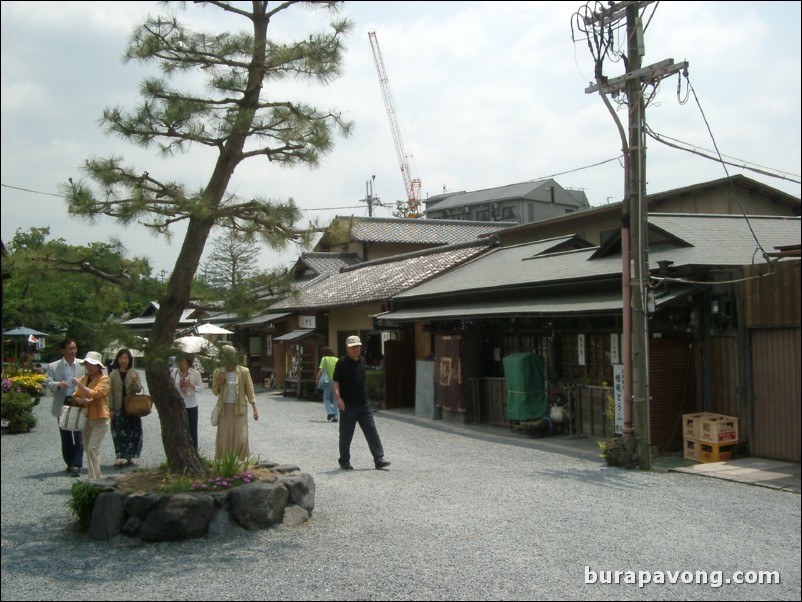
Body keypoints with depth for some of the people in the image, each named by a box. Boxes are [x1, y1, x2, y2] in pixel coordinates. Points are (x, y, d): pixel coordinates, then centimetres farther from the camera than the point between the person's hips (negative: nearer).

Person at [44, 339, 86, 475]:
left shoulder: (83, 366, 3)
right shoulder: (53, 367, 4)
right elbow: (47, 383, -4)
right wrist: (58, 384, -24)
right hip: (62, 405, 1)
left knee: (78, 437, -5)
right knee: (66, 437, 11)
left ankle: (77, 465, -4)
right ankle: (70, 463, 23)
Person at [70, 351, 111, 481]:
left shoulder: (104, 380, -10)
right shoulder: (84, 378, 10)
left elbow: (94, 394, -24)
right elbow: (75, 397, 5)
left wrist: (79, 384, -24)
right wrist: (82, 400, -17)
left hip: (100, 419, -8)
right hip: (86, 418, 8)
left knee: (92, 449, -15)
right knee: (88, 449, 15)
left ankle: (93, 479, -13)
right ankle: (97, 477, 28)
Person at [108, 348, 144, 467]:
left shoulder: (134, 373, 4)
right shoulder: (113, 375, 3)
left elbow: (139, 389, -2)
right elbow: (110, 393, 3)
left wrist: (135, 382, -22)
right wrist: (110, 408, -3)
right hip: (118, 408, -1)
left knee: (132, 432, 3)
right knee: (119, 433, -5)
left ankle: (130, 456, 13)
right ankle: (120, 457, -4)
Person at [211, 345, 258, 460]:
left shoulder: (244, 372, -6)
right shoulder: (218, 372, -3)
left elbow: (249, 390, -1)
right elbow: (215, 391, 4)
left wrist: (255, 408, -4)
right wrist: (220, 381, -14)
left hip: (239, 408, -1)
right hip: (224, 409, 1)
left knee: (241, 438, -3)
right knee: (224, 438, 3)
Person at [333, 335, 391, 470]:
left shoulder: (362, 360, 11)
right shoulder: (342, 362, -8)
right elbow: (336, 382, -11)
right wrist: (338, 398, -23)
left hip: (363, 404, 5)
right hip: (347, 405, -5)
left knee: (372, 431, 0)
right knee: (346, 434, 5)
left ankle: (379, 460, 1)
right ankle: (344, 461, 19)